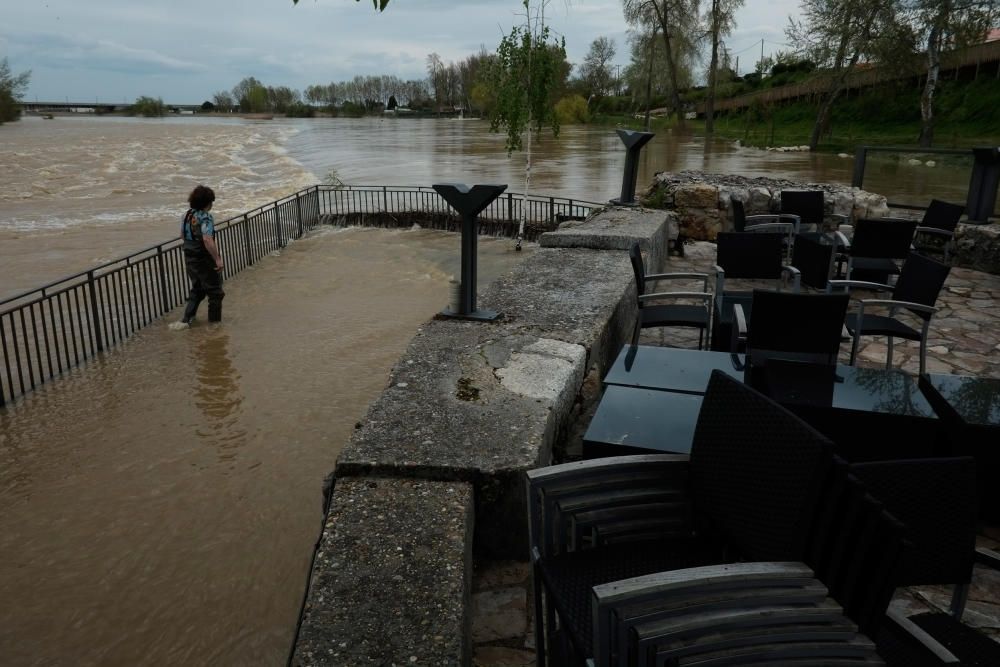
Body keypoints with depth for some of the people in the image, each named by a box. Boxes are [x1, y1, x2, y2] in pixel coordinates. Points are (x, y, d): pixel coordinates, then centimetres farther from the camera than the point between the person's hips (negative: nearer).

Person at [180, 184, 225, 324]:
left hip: (189, 259, 8)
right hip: (205, 260, -8)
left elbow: (182, 235, 17)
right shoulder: (206, 218, -21)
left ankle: (187, 318, 21)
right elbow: (208, 240, -32)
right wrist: (218, 259, -28)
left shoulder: (187, 215, 4)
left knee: (197, 289, 24)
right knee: (215, 292, 8)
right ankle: (215, 321, 14)